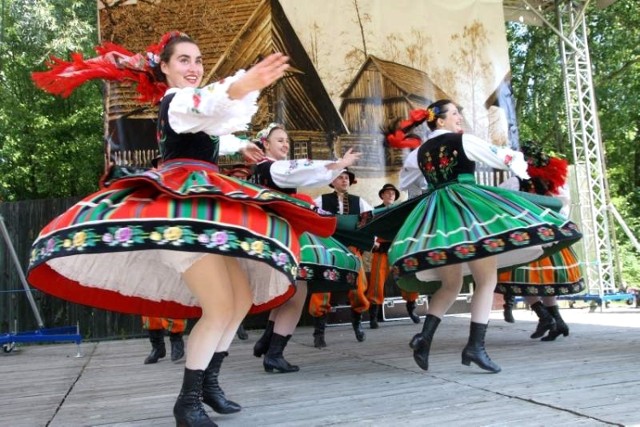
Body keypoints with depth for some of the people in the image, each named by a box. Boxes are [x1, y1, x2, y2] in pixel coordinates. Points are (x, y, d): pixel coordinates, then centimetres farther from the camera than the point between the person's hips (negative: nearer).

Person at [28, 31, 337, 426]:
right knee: (221, 308, -16)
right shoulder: (178, 100, -6)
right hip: (184, 208, -10)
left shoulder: (183, 102, 25)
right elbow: (210, 109, -32)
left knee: (244, 300, 10)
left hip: (198, 206, 10)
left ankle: (209, 382, 21)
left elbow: (210, 137, 45)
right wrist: (240, 87, -51)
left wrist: (241, 146, 57)